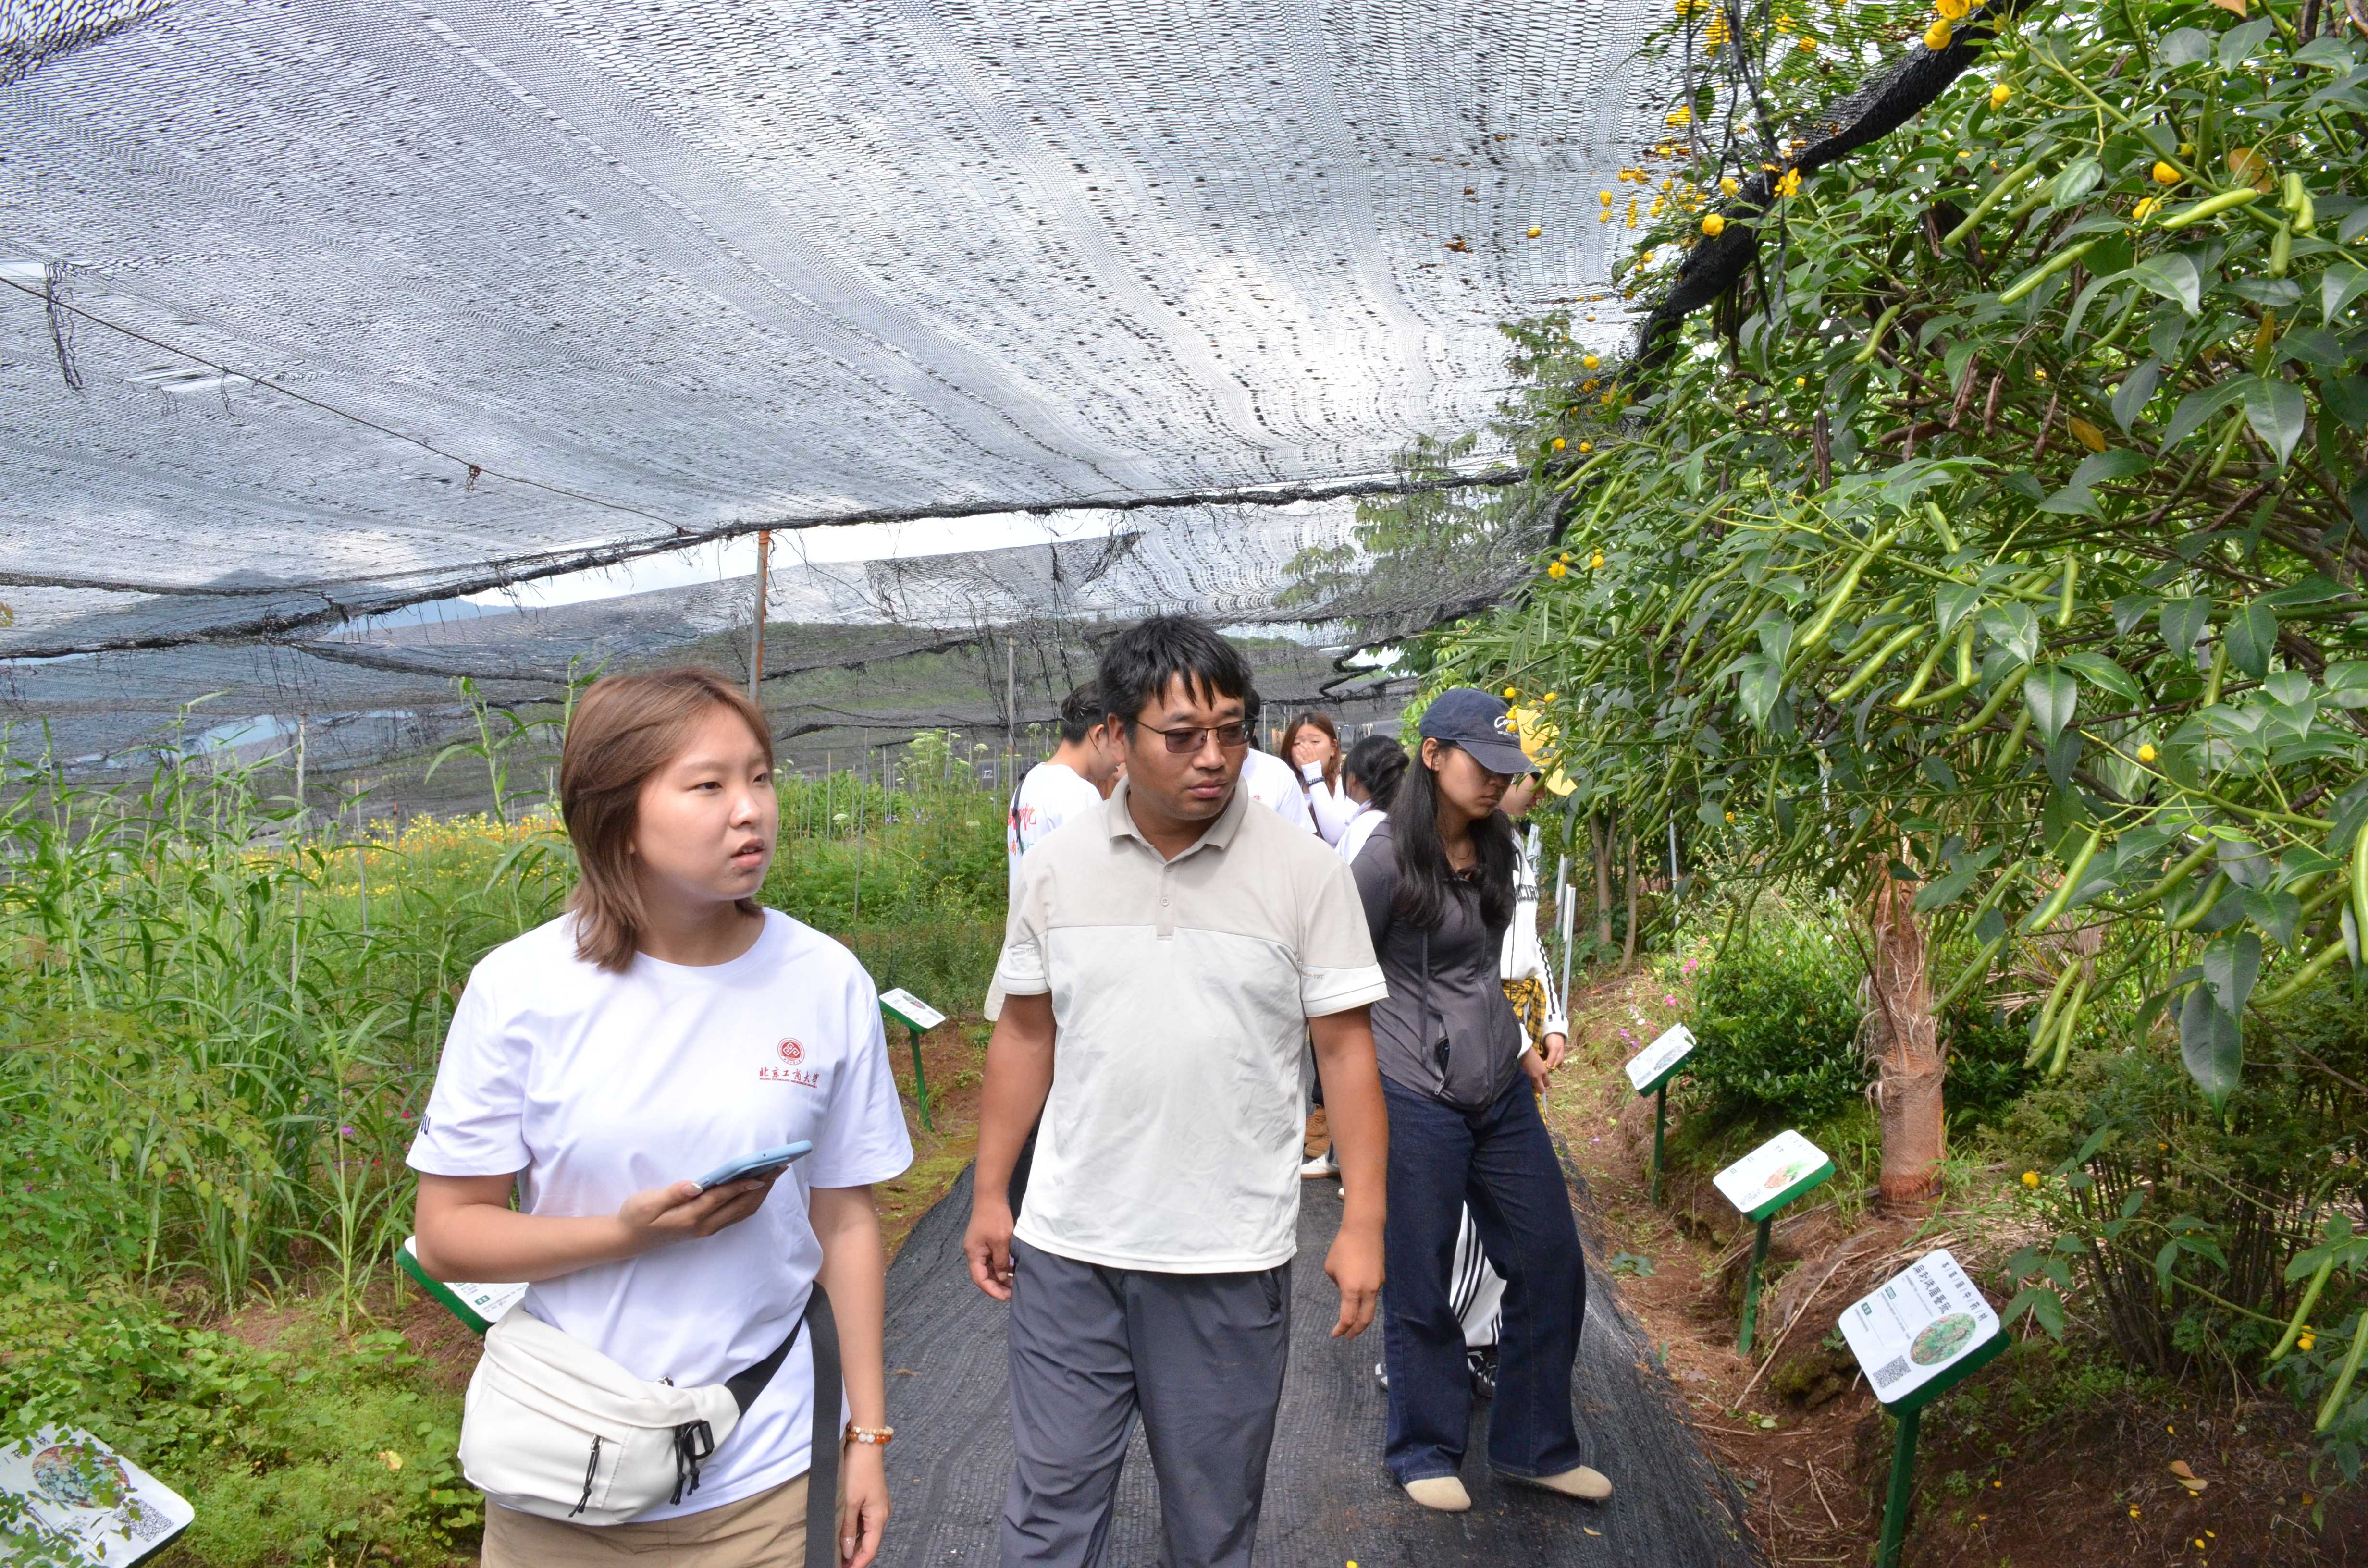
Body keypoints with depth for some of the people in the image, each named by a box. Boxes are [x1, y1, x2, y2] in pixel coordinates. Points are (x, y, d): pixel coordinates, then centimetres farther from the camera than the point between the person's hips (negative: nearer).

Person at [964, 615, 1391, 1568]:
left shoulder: (1306, 873, -7)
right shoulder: (1056, 868, 0)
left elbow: (1346, 1049, -4)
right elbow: (1025, 1036, 8)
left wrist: (1363, 1222, -7)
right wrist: (989, 1195, 8)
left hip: (1232, 1257, -1)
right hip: (1068, 1248, 2)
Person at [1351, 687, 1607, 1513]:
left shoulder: (1494, 848, 7)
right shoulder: (1388, 859, -15)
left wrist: (1516, 1045, 15)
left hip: (1504, 1093, 7)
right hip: (1418, 1101, -7)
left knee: (1552, 1265, 12)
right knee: (1421, 1289, 7)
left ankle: (1535, 1445, 30)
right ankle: (1425, 1453, 29)